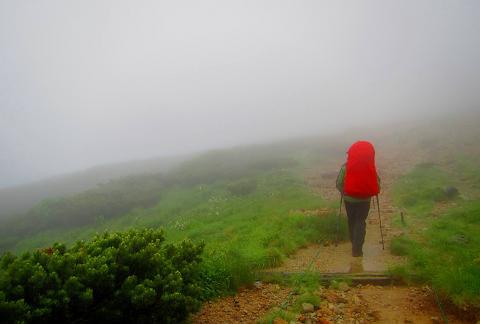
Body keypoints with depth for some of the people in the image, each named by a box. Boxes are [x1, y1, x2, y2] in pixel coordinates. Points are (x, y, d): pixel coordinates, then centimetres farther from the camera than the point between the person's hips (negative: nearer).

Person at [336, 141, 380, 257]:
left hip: (349, 199, 1)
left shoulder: (345, 167, -11)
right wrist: (370, 192, 14)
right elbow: (377, 183, -4)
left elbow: (339, 184, -8)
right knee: (361, 223, 8)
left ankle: (355, 244, 35)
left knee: (352, 221, 19)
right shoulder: (370, 168, -10)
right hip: (364, 199, -1)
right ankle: (357, 249, 2)